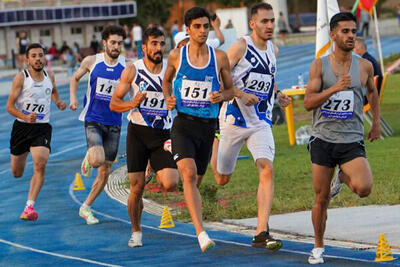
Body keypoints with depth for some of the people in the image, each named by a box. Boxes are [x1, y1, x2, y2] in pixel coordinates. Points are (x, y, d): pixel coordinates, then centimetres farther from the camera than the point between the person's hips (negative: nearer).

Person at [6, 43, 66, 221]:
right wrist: (26, 117, -29)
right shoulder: (21, 78, -10)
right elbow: (10, 106, -12)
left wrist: (58, 102, 5)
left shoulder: (49, 77, 3)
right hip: (22, 127, -1)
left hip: (42, 128, 1)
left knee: (40, 165, -23)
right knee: (16, 173, 11)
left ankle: (30, 206, -23)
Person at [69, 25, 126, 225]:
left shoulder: (126, 66, -1)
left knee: (105, 171, 5)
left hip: (114, 124, 2)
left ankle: (85, 208, 21)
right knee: (98, 160, -24)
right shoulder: (91, 61, -2)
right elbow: (75, 78, 15)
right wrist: (73, 98, 0)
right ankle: (88, 158, 14)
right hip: (93, 120, -2)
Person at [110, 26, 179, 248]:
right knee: (137, 187, -2)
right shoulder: (133, 70, -2)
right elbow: (114, 103, -1)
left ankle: (156, 172, 21)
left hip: (162, 134, 1)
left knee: (170, 184, -15)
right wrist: (132, 104, -19)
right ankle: (136, 232, 15)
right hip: (138, 132, -1)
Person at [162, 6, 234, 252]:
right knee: (189, 174, -21)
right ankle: (201, 233, -30)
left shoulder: (219, 57, 3)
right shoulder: (176, 56, 2)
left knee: (197, 180, 12)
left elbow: (231, 90, 11)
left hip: (208, 125, 2)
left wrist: (221, 96, -11)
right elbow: (167, 80, 20)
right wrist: (168, 99, 1)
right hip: (183, 123, -2)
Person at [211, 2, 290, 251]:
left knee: (267, 170, -18)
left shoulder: (273, 50, 8)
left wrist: (278, 94, 9)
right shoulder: (240, 47, -12)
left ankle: (262, 233, -19)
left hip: (261, 123, 4)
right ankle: (213, 149, 49)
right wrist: (241, 95, -24)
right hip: (234, 119, -4)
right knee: (222, 178, 10)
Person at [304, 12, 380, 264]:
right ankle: (318, 246, 24)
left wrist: (376, 122, 21)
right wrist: (335, 88, -21)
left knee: (364, 189, -21)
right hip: (323, 139, 0)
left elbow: (372, 91, 23)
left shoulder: (365, 66, 2)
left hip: (352, 140, 0)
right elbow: (308, 102, -8)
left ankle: (344, 178, 14)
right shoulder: (319, 65, -1)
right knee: (321, 197, 5)